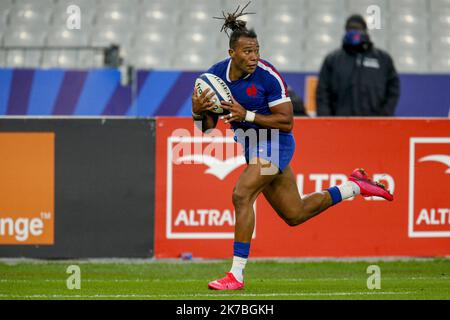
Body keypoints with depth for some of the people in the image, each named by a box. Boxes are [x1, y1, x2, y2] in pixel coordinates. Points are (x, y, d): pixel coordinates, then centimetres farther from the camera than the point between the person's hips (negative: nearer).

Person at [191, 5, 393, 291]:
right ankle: (355, 187, 37)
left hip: (273, 142, -7)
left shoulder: (268, 76, -21)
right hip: (248, 145, 7)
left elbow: (286, 122, -19)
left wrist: (246, 115, -28)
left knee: (241, 195, -25)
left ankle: (237, 273, -20)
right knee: (294, 215, 16)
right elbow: (208, 128, -1)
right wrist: (198, 111, -24)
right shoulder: (215, 74, -6)